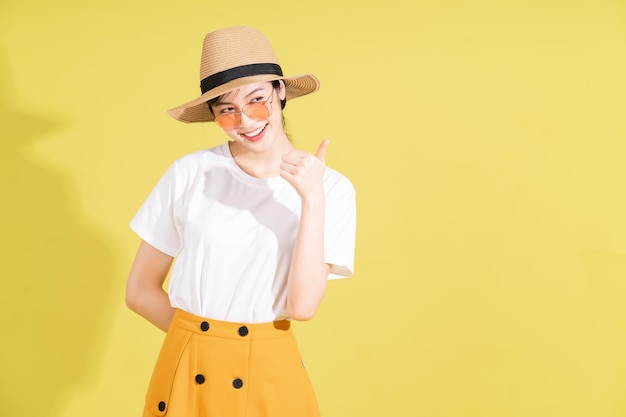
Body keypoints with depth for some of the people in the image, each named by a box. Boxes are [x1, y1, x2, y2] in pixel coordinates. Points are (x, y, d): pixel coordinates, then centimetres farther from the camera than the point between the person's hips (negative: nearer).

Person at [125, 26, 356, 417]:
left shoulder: (331, 188, -7)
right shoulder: (190, 173, -8)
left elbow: (302, 305, -16)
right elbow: (140, 290, -1)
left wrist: (313, 199, -22)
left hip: (270, 376, 0)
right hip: (187, 370, 0)